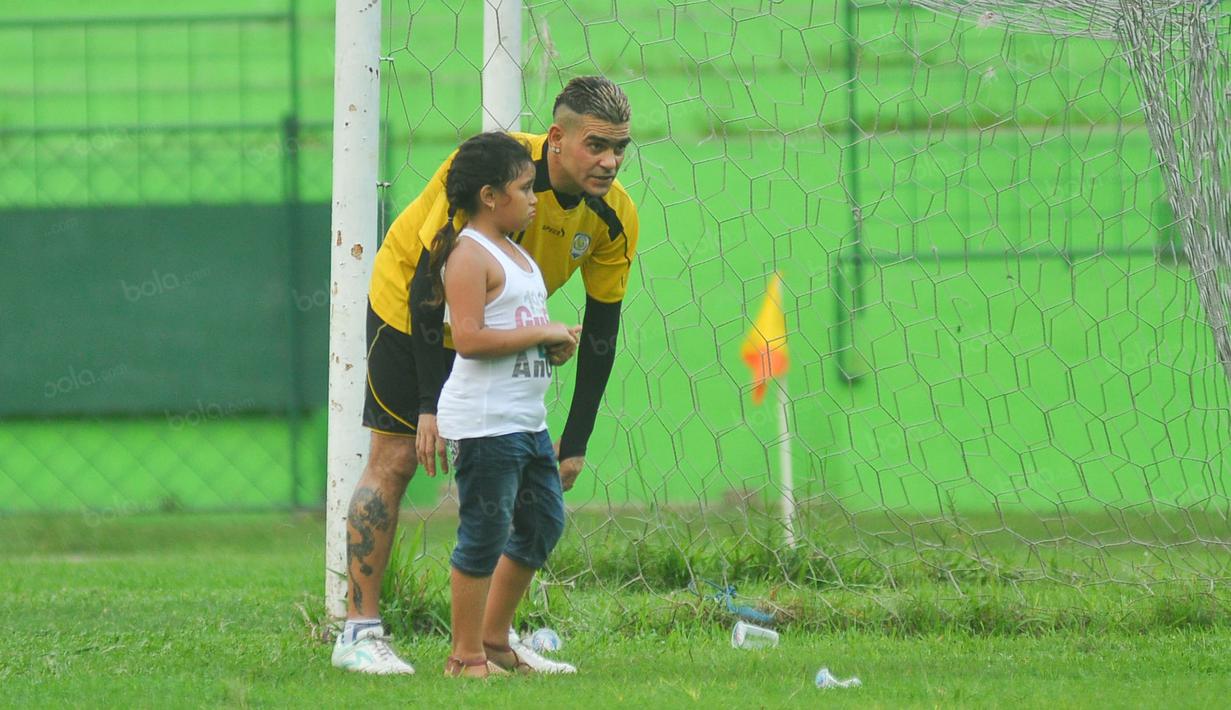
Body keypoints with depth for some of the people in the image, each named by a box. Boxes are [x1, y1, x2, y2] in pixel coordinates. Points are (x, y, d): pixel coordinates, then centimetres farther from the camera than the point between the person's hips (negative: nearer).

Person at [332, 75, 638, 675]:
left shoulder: (615, 218, -17)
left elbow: (601, 331, -6)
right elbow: (428, 284, -28)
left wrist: (575, 443, -8)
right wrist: (432, 405, -28)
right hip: (410, 309, -5)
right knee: (395, 459, -8)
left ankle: (493, 637, 6)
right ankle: (358, 632, -3)